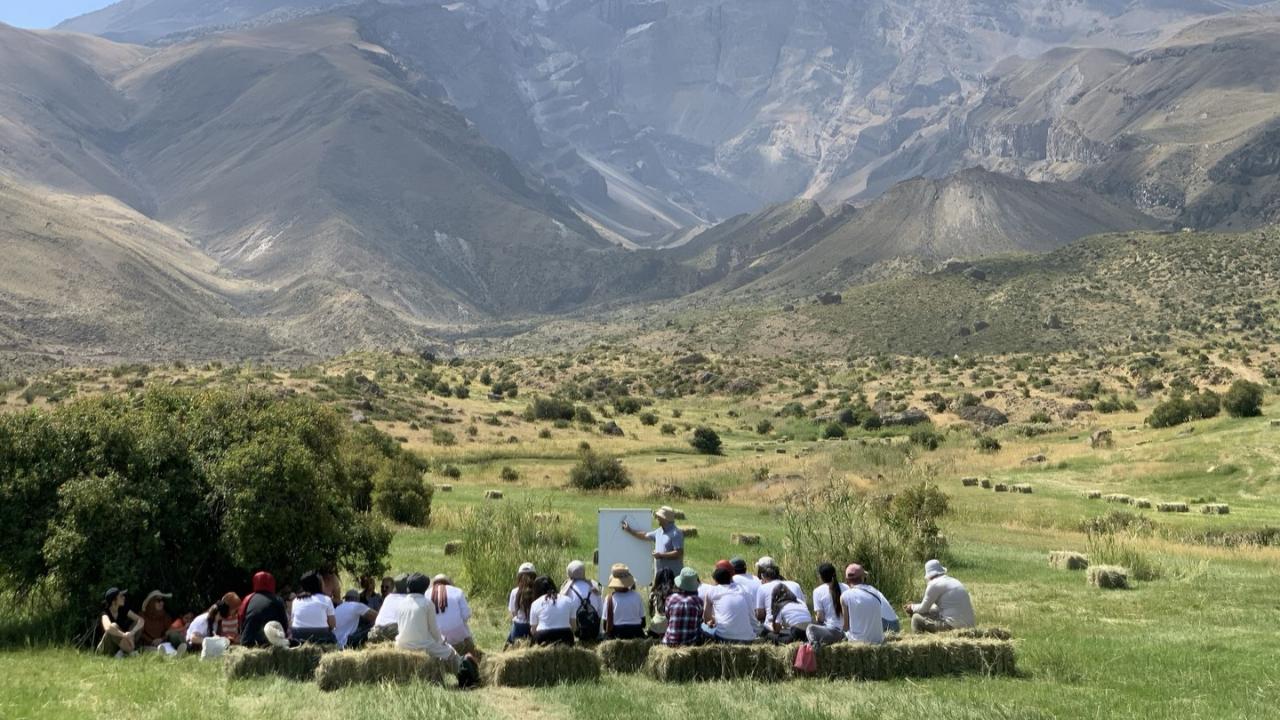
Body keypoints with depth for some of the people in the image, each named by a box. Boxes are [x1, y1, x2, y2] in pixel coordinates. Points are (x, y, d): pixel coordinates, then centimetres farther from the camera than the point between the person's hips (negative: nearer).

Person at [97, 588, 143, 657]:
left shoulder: (123, 610, -2)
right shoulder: (105, 613, -18)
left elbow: (141, 620, -12)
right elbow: (108, 628, -42)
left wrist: (132, 632, -29)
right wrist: (124, 635, -39)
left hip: (119, 646, 6)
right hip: (106, 648, -6)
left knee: (138, 624, -10)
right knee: (114, 626, -33)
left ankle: (123, 651, -17)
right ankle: (130, 651, -25)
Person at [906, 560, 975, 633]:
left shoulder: (934, 584, -6)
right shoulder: (954, 581, 19)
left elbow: (923, 609, 1)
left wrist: (912, 607, 22)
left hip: (953, 626, -8)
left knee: (917, 618, 3)